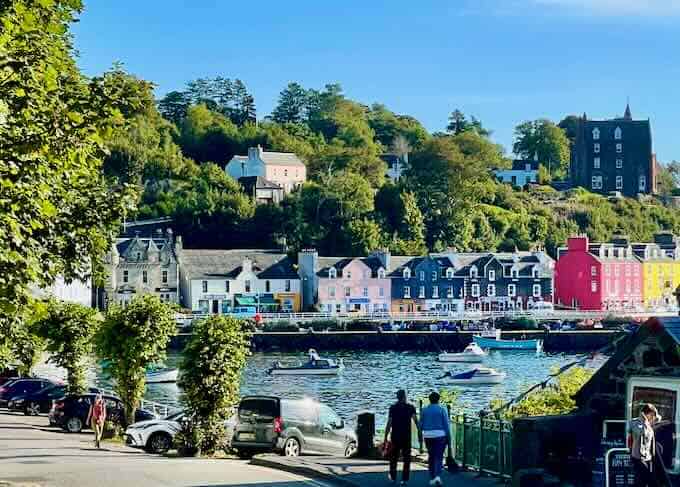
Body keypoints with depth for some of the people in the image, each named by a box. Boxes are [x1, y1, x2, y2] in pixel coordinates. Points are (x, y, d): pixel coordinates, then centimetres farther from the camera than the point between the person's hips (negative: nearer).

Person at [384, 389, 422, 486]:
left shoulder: (392, 408, -1)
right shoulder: (410, 407, -1)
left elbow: (389, 424, -5)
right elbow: (416, 421, -11)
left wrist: (385, 438, -1)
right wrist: (420, 434, -10)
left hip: (395, 437, 1)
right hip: (407, 437, 0)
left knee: (394, 457, 17)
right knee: (406, 458, 5)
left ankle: (393, 477, 24)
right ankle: (404, 479, -3)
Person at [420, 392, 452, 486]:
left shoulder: (424, 410, 3)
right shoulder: (442, 410, -4)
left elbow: (421, 425, 5)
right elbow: (446, 425, -6)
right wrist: (449, 439, 0)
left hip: (428, 436, 3)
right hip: (440, 436, -3)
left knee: (431, 457, 15)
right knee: (439, 457, -2)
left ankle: (432, 478, 16)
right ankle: (437, 476, -22)